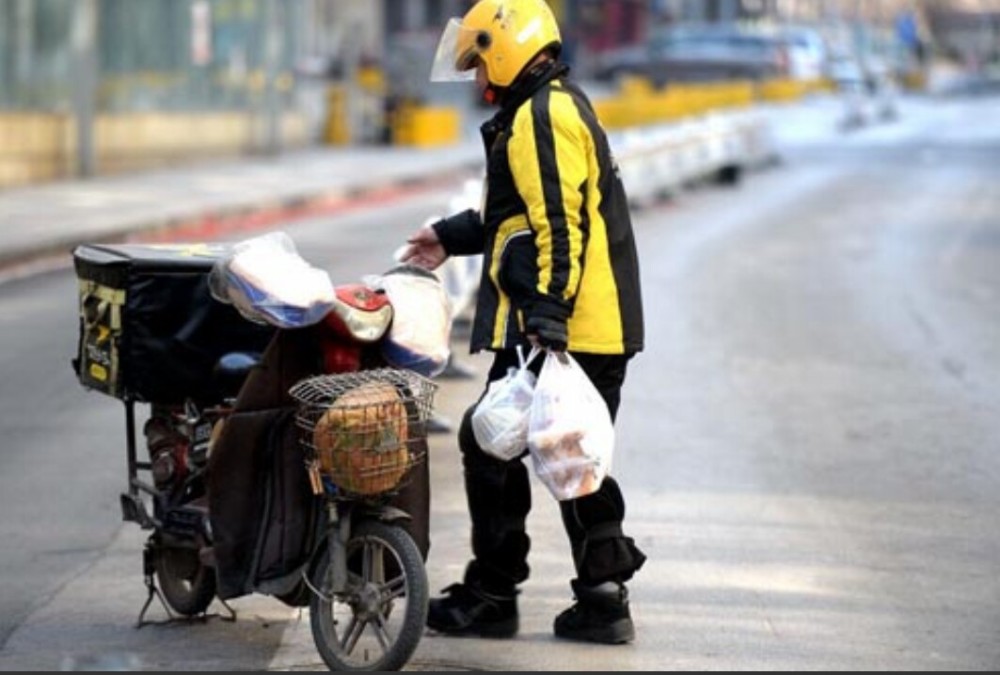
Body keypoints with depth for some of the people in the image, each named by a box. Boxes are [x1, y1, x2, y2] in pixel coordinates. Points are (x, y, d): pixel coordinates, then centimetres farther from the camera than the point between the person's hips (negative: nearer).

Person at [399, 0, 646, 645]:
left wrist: (546, 317, -27)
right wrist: (452, 238, 35)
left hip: (553, 329, -10)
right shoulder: (563, 107, 20)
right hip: (600, 328, 10)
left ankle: (490, 597, 6)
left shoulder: (540, 116, -13)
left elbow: (558, 225, -22)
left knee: (492, 447, -1)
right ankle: (603, 598, 11)